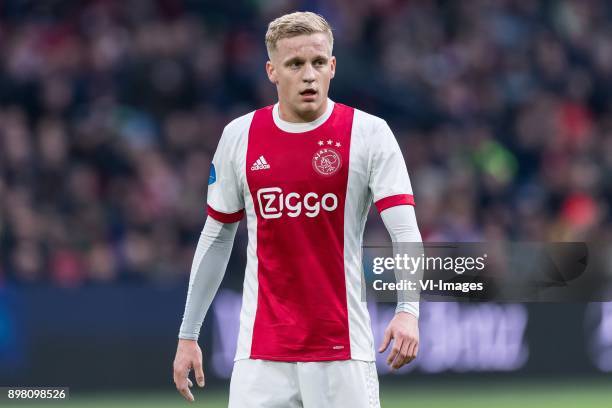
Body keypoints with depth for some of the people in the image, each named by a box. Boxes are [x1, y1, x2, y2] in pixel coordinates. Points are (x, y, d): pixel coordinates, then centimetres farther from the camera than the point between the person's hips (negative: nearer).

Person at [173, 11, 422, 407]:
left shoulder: (369, 133, -4)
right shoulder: (239, 136, 5)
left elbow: (405, 232, -14)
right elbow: (216, 238, 14)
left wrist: (408, 310, -31)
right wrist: (188, 335, 12)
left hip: (342, 351, -2)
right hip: (260, 353, 2)